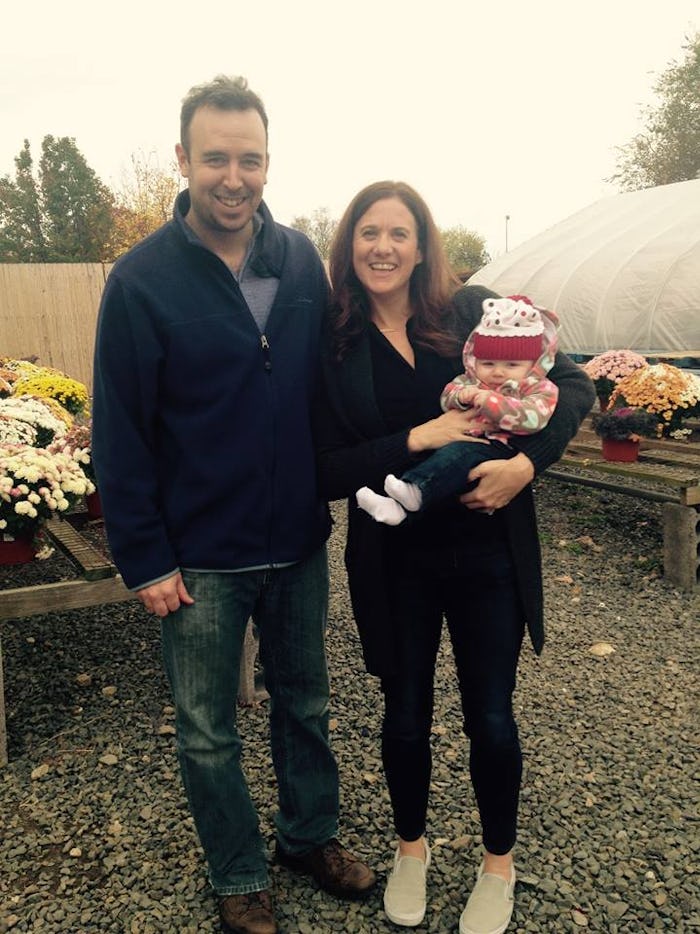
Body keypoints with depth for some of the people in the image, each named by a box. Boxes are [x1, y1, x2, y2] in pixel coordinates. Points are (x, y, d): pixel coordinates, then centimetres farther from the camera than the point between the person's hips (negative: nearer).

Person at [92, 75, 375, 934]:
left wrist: (335, 496, 3)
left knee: (304, 703, 21)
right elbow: (120, 436, -9)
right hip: (199, 557, -3)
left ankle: (310, 835, 45)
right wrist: (144, 561, -10)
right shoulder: (142, 279, -11)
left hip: (299, 542, 4)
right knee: (207, 733, 13)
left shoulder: (301, 260, 0)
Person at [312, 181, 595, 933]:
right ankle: (410, 847, 46)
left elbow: (572, 385, -2)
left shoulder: (473, 312, -4)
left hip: (488, 553, 0)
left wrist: (525, 463, -18)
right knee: (405, 714, 16)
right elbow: (327, 473, -7)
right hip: (394, 564, 1)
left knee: (491, 718, 12)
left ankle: (499, 864, 41)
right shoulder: (332, 345, -3)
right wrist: (417, 439, -20)